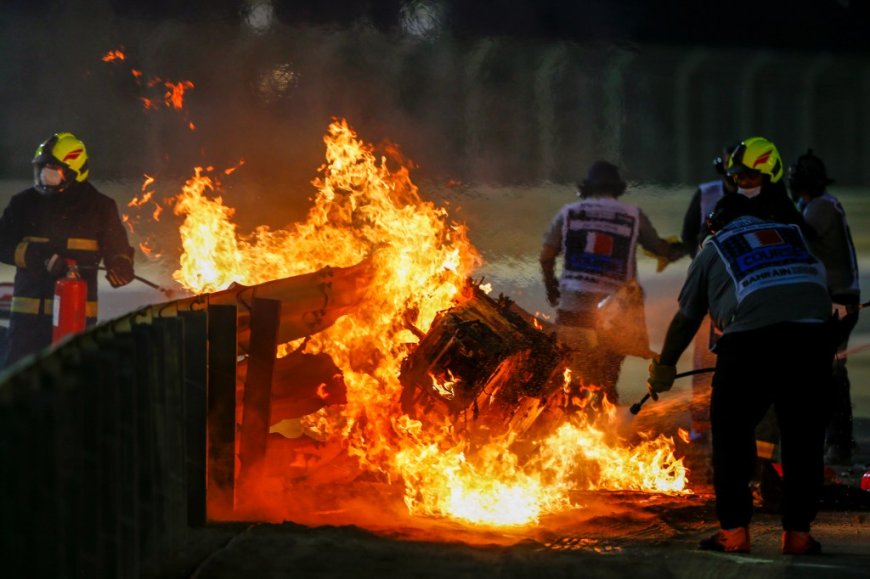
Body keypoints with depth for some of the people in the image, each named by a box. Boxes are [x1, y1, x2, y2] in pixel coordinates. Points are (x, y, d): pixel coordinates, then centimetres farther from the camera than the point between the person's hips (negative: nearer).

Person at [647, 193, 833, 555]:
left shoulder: (714, 249, 21)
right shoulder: (794, 236, 29)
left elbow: (685, 319, 25)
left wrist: (663, 368, 38)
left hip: (751, 337, -2)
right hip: (812, 332, 3)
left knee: (732, 430, 12)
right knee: (803, 434, 14)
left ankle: (734, 531, 10)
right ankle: (798, 532, 15)